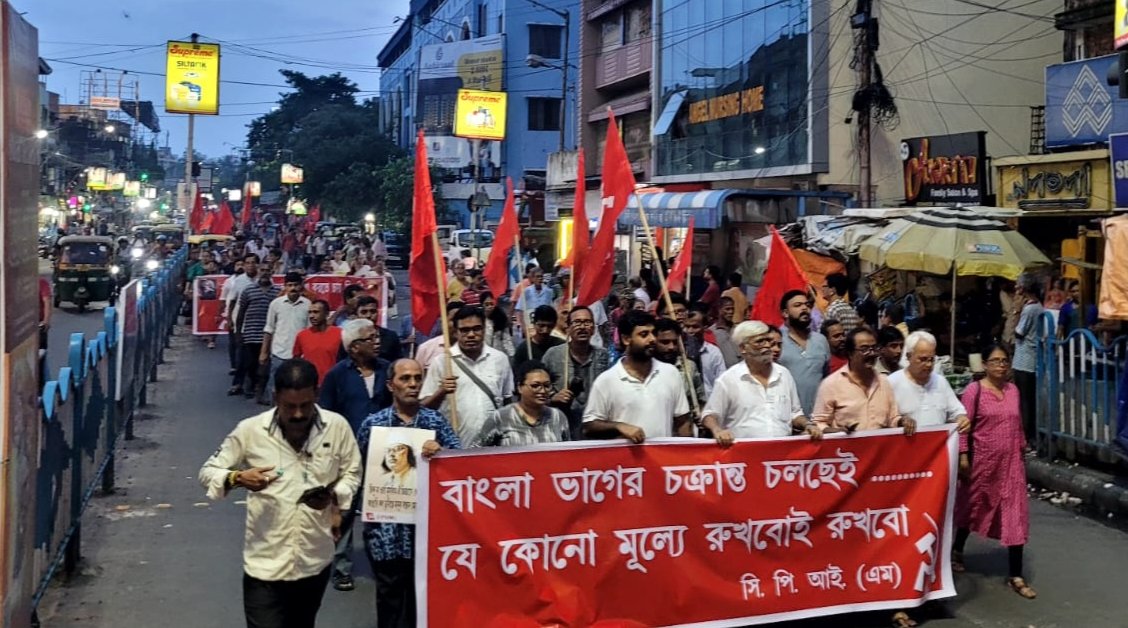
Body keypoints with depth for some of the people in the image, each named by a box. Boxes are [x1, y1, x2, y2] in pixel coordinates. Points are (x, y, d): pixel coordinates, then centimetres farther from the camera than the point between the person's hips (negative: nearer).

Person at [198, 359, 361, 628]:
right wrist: (237, 479, -25)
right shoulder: (250, 430, -10)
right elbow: (208, 472, -3)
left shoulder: (337, 427, -7)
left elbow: (352, 472, 5)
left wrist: (334, 496, -16)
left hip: (315, 561, 3)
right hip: (265, 564, -2)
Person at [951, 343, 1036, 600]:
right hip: (982, 460, -4)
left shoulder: (1013, 390, 5)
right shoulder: (974, 390, -10)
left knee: (1016, 514, -3)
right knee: (973, 507, 15)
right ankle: (957, 550, 41)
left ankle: (1015, 576, 1)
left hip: (1010, 461, 4)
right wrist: (963, 456, -14)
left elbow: (1017, 425, 13)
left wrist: (1021, 451, 12)